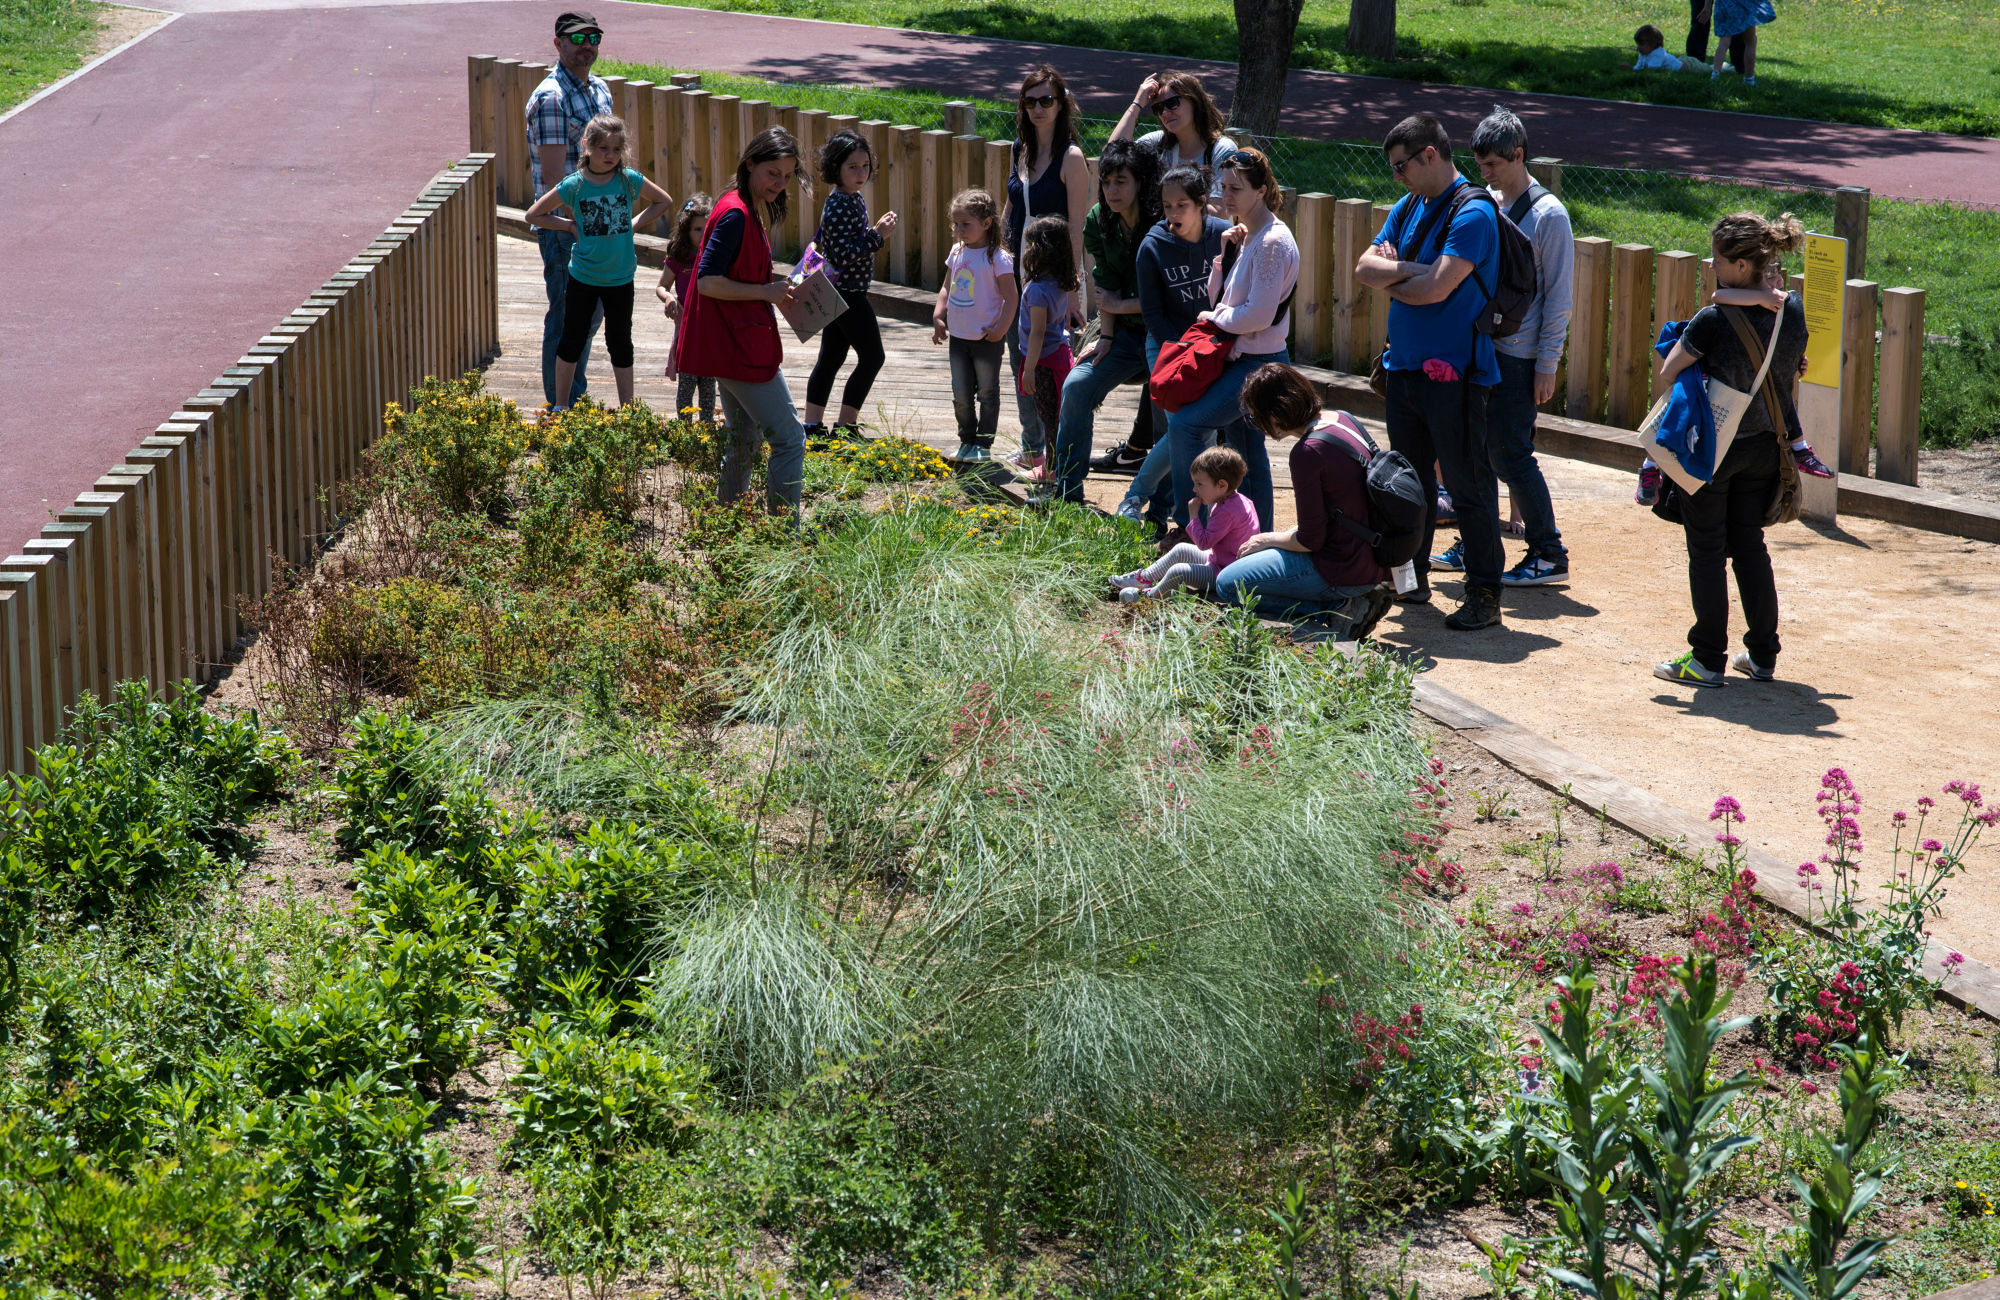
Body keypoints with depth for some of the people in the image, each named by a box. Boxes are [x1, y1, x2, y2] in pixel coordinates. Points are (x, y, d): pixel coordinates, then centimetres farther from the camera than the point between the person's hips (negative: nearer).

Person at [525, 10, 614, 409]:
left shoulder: (600, 89, 12)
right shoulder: (550, 98, -16)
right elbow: (553, 176, -20)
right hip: (564, 229, -9)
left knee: (590, 316, 17)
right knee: (565, 320, -3)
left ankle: (576, 397, 29)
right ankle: (560, 410, 5)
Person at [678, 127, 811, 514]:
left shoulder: (750, 212, 14)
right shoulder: (736, 214, -18)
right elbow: (707, 281, -22)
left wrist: (775, 293, 9)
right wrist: (766, 292, -17)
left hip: (732, 347, 11)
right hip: (742, 348, -11)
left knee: (745, 440, 18)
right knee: (790, 437, -6)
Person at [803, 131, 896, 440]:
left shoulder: (853, 199, 9)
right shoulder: (840, 206, -22)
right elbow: (843, 255, -27)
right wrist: (876, 234, -27)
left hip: (838, 292, 10)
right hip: (848, 293, -10)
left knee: (831, 357, 12)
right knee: (872, 357, -2)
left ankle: (812, 426, 16)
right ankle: (845, 426, 1)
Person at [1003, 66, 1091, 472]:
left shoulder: (1071, 157, -12)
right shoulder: (1021, 149, 8)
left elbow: (1076, 228, -14)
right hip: (1017, 271, 7)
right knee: (1021, 362, 13)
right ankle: (1031, 449, 25)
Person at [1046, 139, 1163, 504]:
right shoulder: (1099, 221, -1)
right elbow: (1106, 283, 3)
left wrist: (1120, 305, -10)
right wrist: (1106, 337, -3)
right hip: (1127, 333, 6)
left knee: (1166, 417, -16)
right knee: (1077, 386, -8)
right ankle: (1065, 491, 0)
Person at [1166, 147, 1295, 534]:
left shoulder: (1272, 242, -16)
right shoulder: (1246, 236, 13)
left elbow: (1259, 314, -22)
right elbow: (1219, 299, 15)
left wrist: (1215, 318, -7)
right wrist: (1225, 256, 1)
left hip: (1260, 364, -10)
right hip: (1242, 360, 10)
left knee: (1184, 425, -16)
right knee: (1248, 455, 12)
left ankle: (1191, 524, -11)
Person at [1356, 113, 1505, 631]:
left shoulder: (1472, 213, -13)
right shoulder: (1408, 207, 13)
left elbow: (1436, 288, -20)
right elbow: (1366, 269, 6)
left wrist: (1391, 280, -2)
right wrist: (1408, 269, -12)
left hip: (1453, 371, -8)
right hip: (1404, 366, 8)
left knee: (1468, 486, -3)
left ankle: (1485, 595, 2)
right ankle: (1412, 577, 28)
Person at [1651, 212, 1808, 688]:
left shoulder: (1714, 320, -23)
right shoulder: (1793, 310, -5)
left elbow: (1667, 374, -15)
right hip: (1763, 445, 6)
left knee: (1706, 550, 5)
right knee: (1750, 544, 16)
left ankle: (1707, 660, 8)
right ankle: (1762, 654, 20)